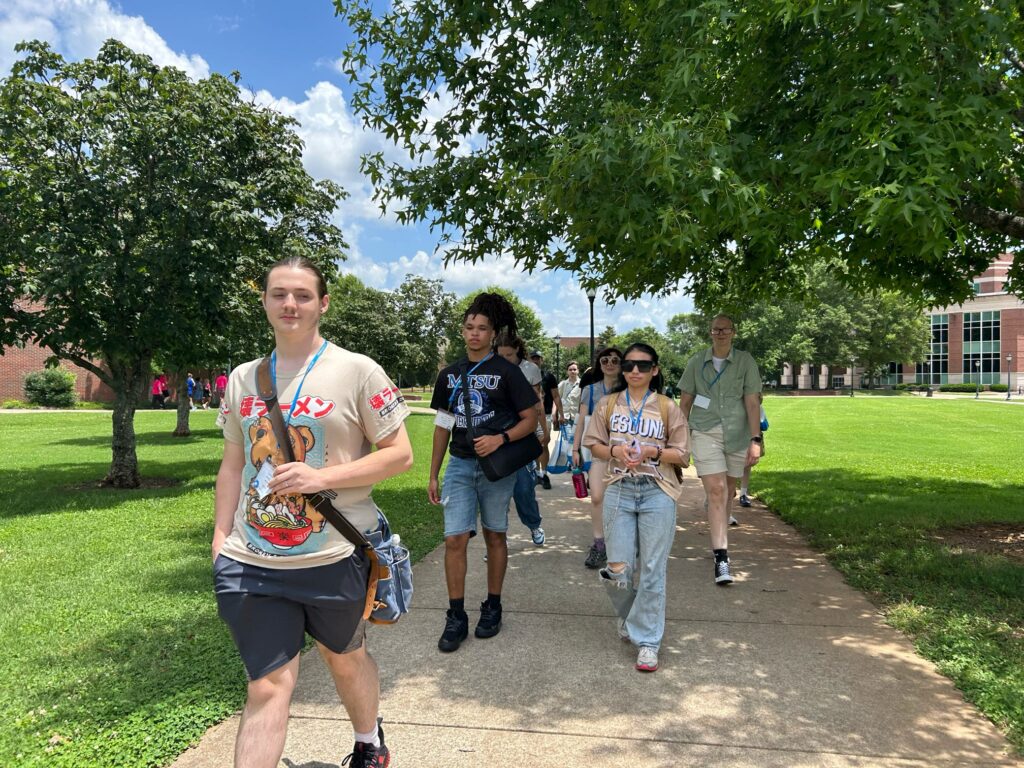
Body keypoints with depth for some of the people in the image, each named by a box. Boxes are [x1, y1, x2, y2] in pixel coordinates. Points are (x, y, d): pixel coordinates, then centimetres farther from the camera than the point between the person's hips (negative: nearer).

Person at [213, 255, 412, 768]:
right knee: (268, 685, 4)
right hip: (250, 563, 3)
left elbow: (400, 454, -10)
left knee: (345, 659, 20)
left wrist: (322, 477, -19)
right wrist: (220, 537, 8)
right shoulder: (243, 378, 7)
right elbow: (233, 464, 14)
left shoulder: (357, 371, -8)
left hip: (334, 559, -2)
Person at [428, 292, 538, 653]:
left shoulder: (506, 372, -4)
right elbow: (443, 425, 12)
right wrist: (433, 475, 10)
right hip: (460, 464, 3)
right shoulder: (450, 375, 8)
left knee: (495, 536, 9)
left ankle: (492, 607, 26)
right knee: (454, 539, -3)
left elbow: (531, 419, -4)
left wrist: (500, 438, -22)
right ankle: (456, 617, 9)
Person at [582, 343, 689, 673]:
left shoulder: (667, 408, 0)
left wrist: (653, 452, -15)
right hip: (619, 491, 1)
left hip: (658, 493, -1)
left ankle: (647, 639, 16)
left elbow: (682, 456, 2)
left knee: (652, 570, 1)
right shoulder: (608, 404, 5)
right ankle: (628, 613, 36)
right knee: (617, 569, 2)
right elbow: (594, 445, 9)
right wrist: (615, 451, -11)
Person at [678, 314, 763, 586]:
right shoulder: (696, 362, 3)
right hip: (705, 432, -1)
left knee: (728, 492, 12)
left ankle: (720, 539, 36)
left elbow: (752, 403, -3)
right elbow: (685, 402, 9)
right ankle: (721, 557, -12)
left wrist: (755, 439, -10)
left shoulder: (745, 362, 1)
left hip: (737, 435, 1)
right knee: (716, 491, -12)